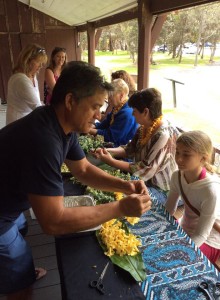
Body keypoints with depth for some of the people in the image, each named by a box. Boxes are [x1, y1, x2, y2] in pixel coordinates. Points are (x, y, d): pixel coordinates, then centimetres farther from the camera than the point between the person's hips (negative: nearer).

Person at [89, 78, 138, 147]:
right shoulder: (117, 108, 7)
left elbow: (112, 135, -24)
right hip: (114, 144, 9)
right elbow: (105, 124, 13)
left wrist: (92, 131, -20)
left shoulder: (127, 113, -25)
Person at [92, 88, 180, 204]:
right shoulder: (144, 128, 0)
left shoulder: (164, 135, -27)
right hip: (144, 180, 8)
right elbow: (129, 150, 7)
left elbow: (146, 170, -27)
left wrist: (111, 161, -24)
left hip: (162, 190, -8)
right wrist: (107, 151, -10)